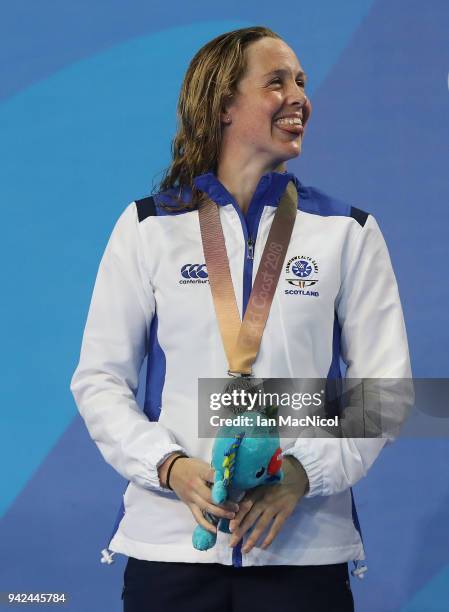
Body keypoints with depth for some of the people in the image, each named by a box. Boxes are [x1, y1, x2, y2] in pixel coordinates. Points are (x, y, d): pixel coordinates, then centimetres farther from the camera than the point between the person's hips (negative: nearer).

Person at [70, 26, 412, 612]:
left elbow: (384, 382, 2)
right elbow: (99, 379, 4)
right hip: (170, 538, 0)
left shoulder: (348, 231, 7)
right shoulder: (149, 227, 6)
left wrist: (304, 471, -14)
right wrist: (170, 467, -13)